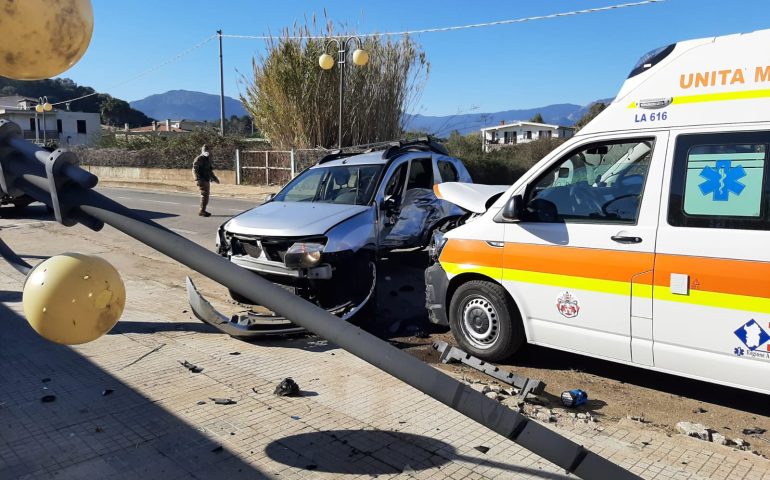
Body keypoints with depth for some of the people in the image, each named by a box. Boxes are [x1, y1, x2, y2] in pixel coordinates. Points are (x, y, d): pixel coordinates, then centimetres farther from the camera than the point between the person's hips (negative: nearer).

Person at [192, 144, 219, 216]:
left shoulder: (208, 159, 17)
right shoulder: (199, 159, -8)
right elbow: (194, 170, -16)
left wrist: (214, 178, 25)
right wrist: (198, 179, -26)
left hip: (207, 180, 9)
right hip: (202, 181, -9)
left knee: (206, 195, 10)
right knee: (205, 195, -13)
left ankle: (203, 211, 17)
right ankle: (202, 211, -11)